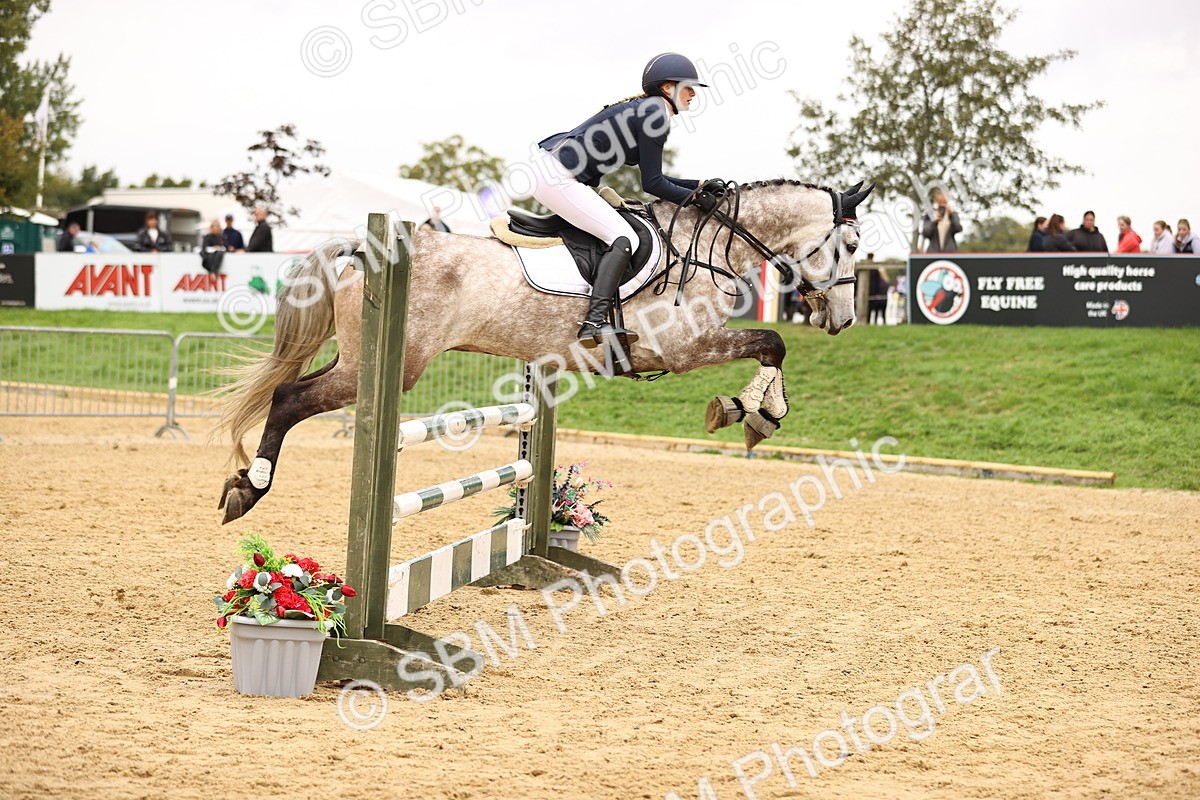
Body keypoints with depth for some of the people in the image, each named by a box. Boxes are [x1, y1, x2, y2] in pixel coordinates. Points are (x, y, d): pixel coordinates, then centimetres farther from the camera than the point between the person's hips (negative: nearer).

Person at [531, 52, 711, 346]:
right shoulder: (655, 115, -10)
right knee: (623, 238, -16)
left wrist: (699, 186, 22)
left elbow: (652, 177, 26)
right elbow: (652, 184, -9)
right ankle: (594, 323, -28)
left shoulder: (641, 110, 20)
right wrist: (694, 197, 3)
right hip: (557, 177, -11)